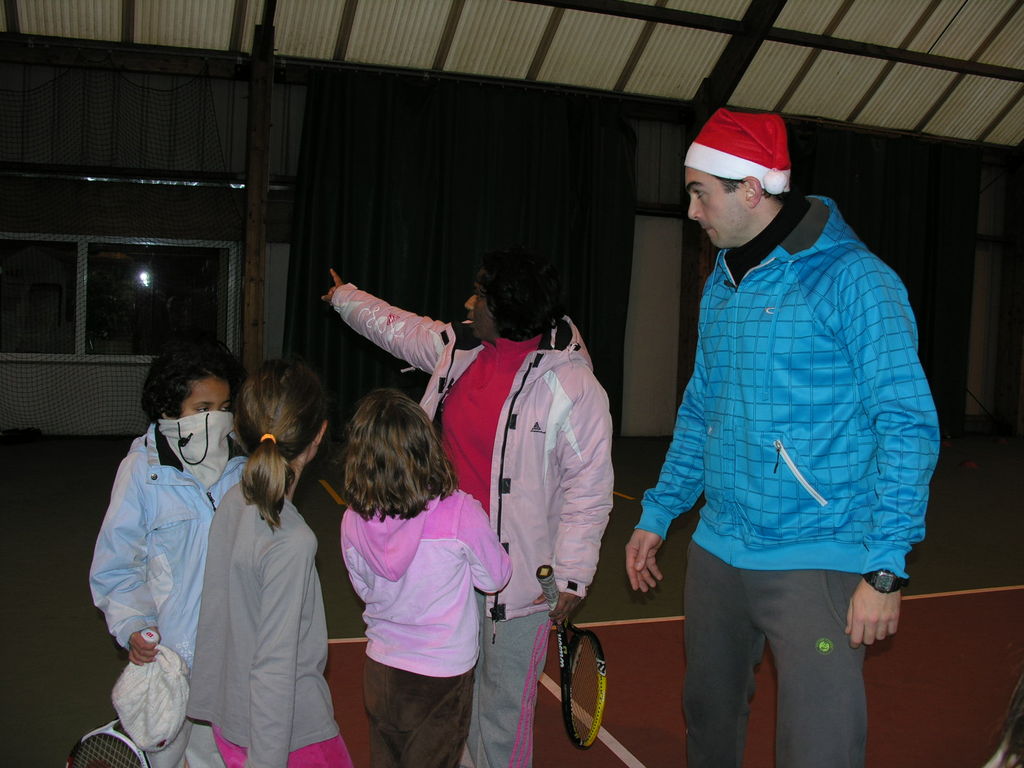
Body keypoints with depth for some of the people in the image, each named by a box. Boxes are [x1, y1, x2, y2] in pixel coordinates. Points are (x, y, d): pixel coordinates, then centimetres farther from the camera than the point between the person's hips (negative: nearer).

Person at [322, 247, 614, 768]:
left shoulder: (570, 382, -17)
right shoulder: (457, 346, 4)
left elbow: (589, 486, -15)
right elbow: (396, 328, 25)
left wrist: (571, 577, -16)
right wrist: (344, 297, 39)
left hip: (519, 576, -7)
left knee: (503, 701, 2)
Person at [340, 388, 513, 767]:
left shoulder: (353, 521, -14)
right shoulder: (460, 512, -24)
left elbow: (364, 589, 3)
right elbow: (495, 578, -8)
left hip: (379, 670, 3)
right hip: (442, 675, -3)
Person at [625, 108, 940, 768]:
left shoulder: (854, 280, -12)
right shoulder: (723, 284, 10)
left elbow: (909, 427, -15)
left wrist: (885, 570, -19)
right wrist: (658, 516, 17)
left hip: (816, 564, -7)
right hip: (716, 556, 7)